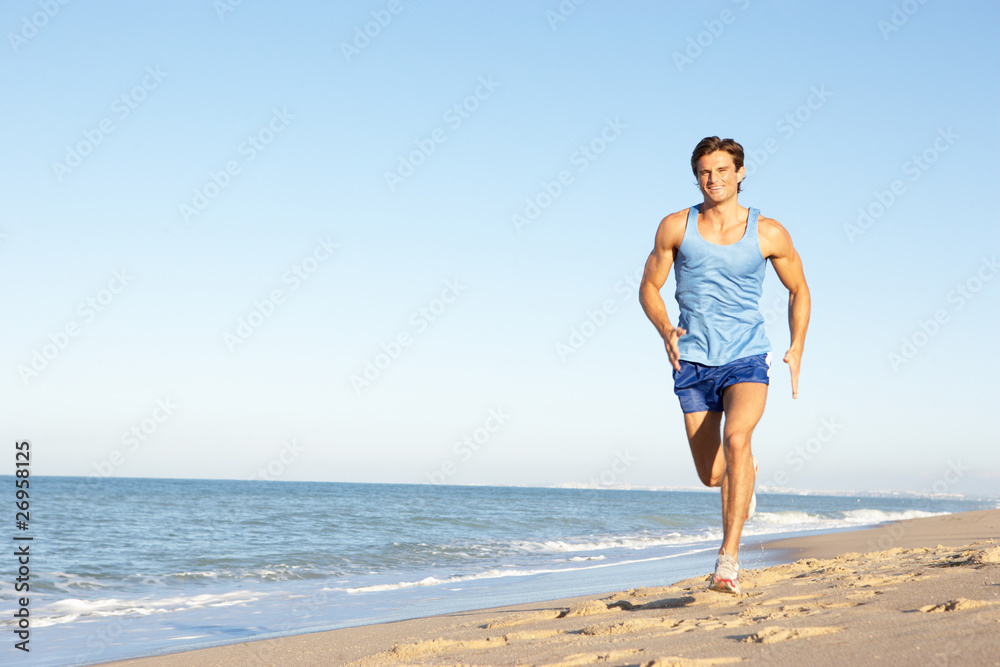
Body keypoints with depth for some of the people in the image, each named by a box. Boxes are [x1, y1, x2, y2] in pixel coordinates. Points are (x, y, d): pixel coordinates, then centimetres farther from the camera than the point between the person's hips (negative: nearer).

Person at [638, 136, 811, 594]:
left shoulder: (768, 234, -1)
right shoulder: (676, 227, -1)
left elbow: (799, 290, 12)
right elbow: (649, 287, 8)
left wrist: (797, 348, 1)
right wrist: (665, 331, -11)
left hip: (746, 359, -2)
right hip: (693, 363, 2)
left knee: (736, 438, -30)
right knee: (712, 475, 8)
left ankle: (729, 557, -27)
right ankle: (744, 470, 48)